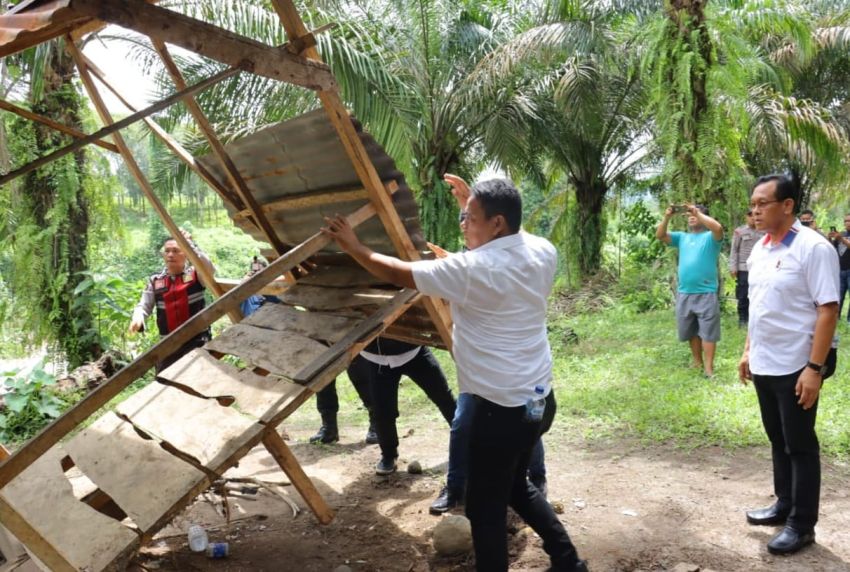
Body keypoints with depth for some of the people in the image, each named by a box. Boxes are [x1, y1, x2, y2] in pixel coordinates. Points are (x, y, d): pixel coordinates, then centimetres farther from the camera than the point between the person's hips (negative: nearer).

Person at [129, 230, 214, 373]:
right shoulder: (155, 281, 7)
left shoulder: (196, 275, -2)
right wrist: (137, 319, -16)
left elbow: (210, 269, -23)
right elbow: (143, 306, 8)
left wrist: (190, 244, -31)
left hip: (197, 342, -3)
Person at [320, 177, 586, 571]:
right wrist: (477, 203, 22)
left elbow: (397, 274, -11)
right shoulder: (543, 252, -1)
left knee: (485, 507, 9)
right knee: (515, 485, 28)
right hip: (539, 398, 9)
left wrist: (353, 247, 3)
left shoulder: (473, 270, -21)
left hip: (502, 408, -8)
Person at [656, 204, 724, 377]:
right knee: (691, 332, 16)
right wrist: (666, 217, -12)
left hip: (706, 293, -5)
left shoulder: (710, 237, -1)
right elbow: (660, 235, 3)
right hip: (684, 293, 5)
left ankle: (709, 368, -1)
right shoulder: (682, 237, 13)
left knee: (708, 332, -3)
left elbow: (718, 228, -23)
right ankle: (697, 362, 30)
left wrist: (697, 212, -21)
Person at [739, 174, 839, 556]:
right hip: (763, 365, 7)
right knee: (778, 441, 19)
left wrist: (815, 368, -21)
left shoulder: (813, 248, -16)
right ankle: (784, 505, 35)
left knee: (799, 445, 6)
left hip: (795, 368, -7)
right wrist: (748, 351, 15)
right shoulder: (760, 249, 8)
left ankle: (802, 524, 19)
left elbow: (828, 311, -18)